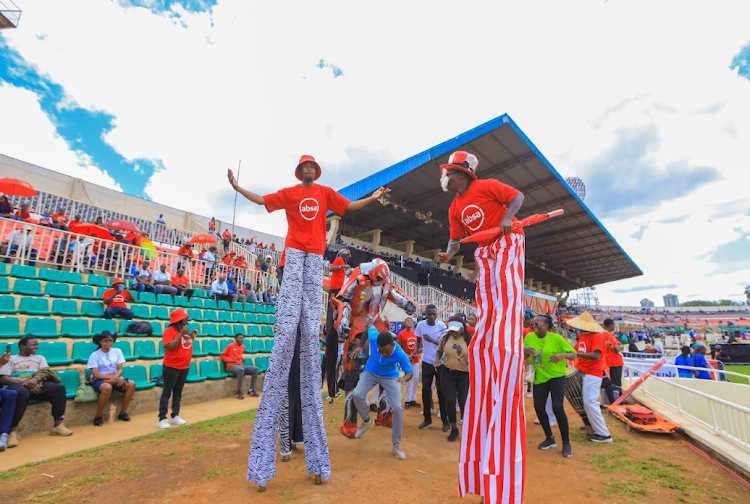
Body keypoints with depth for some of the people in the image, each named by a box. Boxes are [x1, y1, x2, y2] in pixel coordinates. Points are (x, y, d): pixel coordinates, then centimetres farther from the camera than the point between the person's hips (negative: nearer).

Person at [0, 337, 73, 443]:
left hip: (36, 384, 3)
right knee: (22, 392, -41)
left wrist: (35, 379, -16)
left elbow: (45, 371, 8)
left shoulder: (39, 358, 27)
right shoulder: (11, 359, 16)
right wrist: (25, 382, -15)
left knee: (59, 388, -27)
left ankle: (58, 425, -23)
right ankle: (13, 431, -32)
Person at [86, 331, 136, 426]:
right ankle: (98, 416, -17)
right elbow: (96, 374, -12)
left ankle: (123, 413, -7)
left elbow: (120, 369, -1)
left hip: (115, 379, 4)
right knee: (107, 387, -39)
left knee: (131, 384, -23)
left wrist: (115, 377, -22)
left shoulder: (117, 351, 3)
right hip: (98, 380, -4)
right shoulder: (94, 355, -7)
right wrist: (112, 377, -22)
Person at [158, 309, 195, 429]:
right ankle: (162, 419, 8)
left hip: (185, 367, 7)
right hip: (171, 367, -7)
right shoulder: (169, 331, -14)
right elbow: (170, 347, -27)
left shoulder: (185, 331, 9)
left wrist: (192, 337, 1)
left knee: (178, 392, 13)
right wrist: (181, 333, -27)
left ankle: (175, 416, 22)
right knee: (167, 392, 0)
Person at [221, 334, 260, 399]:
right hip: (232, 366, -6)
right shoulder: (230, 346, 0)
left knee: (255, 369, -16)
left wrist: (242, 358, 11)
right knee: (241, 370, -40)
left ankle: (251, 390, -13)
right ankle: (238, 393, -30)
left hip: (241, 365, 6)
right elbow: (222, 355, 2)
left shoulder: (243, 347, 17)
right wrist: (230, 360, -13)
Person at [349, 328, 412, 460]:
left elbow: (409, 372, -24)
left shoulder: (400, 354, -37)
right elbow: (370, 327, -10)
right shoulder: (373, 337, -33)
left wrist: (405, 378, -48)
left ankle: (396, 445, 9)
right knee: (357, 395, -22)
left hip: (390, 377, -1)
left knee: (397, 408, -12)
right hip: (370, 372, 2)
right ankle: (366, 421, 10)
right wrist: (360, 345, -8)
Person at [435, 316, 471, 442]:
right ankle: (454, 429, 26)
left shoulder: (469, 340, -9)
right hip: (447, 373, 2)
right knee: (450, 402, 2)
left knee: (464, 402, 2)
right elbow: (439, 351, 11)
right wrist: (437, 359, -8)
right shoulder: (445, 337, -4)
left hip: (464, 374, -1)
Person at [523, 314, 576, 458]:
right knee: (539, 408, 4)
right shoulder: (529, 337, -5)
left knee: (558, 408, -11)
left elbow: (574, 354, -10)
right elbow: (523, 357, 4)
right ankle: (549, 438, 28)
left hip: (556, 376, -4)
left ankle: (566, 442, 12)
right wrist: (524, 350, -19)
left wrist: (563, 355, -31)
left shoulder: (556, 338, -16)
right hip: (540, 377, 4)